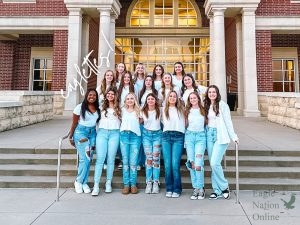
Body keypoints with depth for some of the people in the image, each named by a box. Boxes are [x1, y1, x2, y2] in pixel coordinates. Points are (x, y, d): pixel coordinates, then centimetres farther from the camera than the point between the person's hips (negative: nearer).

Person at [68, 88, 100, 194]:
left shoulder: (98, 109, 7)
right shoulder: (80, 107, -5)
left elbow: (98, 122, 9)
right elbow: (74, 123, -1)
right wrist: (70, 137, 1)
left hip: (93, 133, 4)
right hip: (81, 132, -4)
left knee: (89, 159, 4)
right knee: (85, 158, -10)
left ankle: (84, 182, 17)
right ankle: (78, 181, 10)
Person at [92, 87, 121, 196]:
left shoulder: (119, 107, 11)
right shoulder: (102, 106, 14)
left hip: (114, 133, 0)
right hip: (102, 132, 1)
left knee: (111, 159, 1)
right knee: (100, 159, -6)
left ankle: (108, 183, 13)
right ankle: (96, 185, -5)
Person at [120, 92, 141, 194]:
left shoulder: (138, 111, 13)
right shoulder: (123, 110, 16)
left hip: (135, 136, -1)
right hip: (124, 135, 1)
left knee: (133, 162, -6)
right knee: (125, 161, -1)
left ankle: (133, 184, 0)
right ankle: (126, 184, 3)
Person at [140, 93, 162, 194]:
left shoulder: (159, 110, -1)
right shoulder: (143, 111, 3)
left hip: (157, 134, 0)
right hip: (146, 134, 1)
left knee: (156, 159, -3)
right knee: (149, 159, -2)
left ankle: (156, 183, 3)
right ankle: (148, 183, 5)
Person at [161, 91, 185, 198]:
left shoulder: (180, 110, 17)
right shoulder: (164, 110, 19)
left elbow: (184, 123, 13)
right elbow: (163, 122, 20)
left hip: (178, 137, -1)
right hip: (166, 136, 1)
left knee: (175, 164, -11)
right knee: (167, 164, -3)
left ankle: (177, 189, -1)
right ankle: (169, 189, 7)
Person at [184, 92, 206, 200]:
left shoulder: (203, 110, 8)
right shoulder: (187, 111, 12)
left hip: (201, 136, -2)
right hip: (189, 135, 2)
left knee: (198, 163, -13)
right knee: (191, 163, -1)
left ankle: (201, 188, 1)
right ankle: (195, 188, 8)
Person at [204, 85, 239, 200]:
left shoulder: (222, 105, -4)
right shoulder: (206, 106, 13)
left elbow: (228, 121, -4)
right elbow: (206, 122, 12)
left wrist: (234, 136, -7)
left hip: (220, 136, -5)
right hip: (209, 135, 6)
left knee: (214, 163, -13)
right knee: (213, 164, 5)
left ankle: (224, 187, 8)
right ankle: (217, 190, 15)